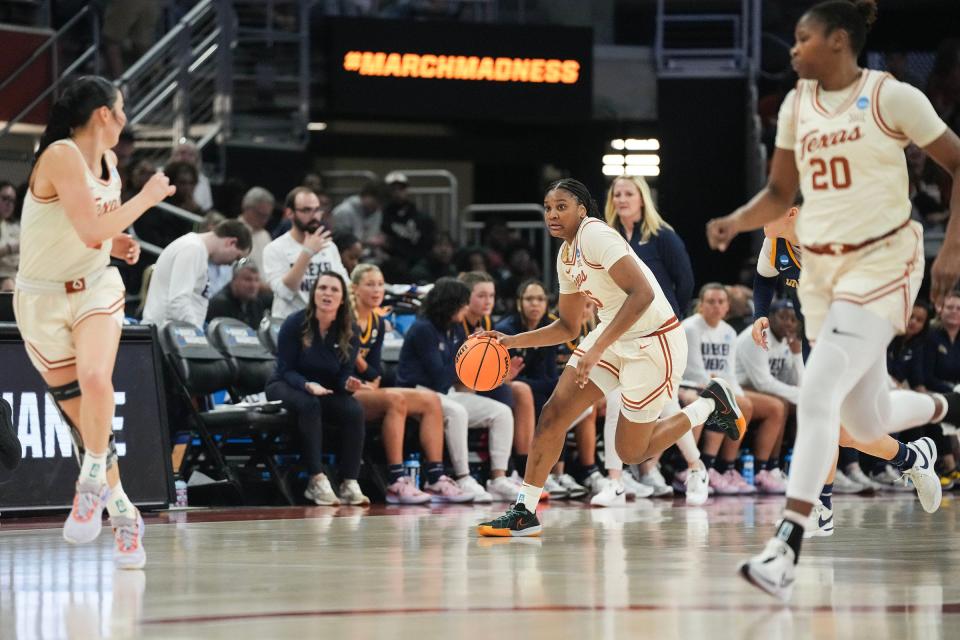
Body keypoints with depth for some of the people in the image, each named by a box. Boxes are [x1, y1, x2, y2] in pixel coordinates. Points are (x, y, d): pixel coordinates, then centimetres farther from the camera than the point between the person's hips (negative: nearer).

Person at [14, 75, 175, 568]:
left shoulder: (107, 163, 6)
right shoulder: (61, 156, -19)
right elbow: (90, 231, -24)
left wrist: (115, 243, 4)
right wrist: (147, 198, -15)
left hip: (95, 286, 4)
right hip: (43, 299, -4)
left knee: (95, 377, -27)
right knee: (82, 416, 3)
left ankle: (93, 483, -11)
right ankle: (122, 513, 18)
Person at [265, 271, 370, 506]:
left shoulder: (349, 333, -3)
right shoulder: (295, 323, -13)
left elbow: (344, 374, -3)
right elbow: (285, 369, -13)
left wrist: (349, 384, -29)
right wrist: (308, 385, -32)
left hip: (325, 390, 3)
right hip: (285, 387, -3)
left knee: (354, 410, -28)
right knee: (310, 405, -38)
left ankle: (350, 484, -28)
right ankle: (317, 481, -39)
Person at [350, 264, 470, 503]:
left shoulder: (378, 323, 15)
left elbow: (375, 370, 10)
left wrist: (372, 381, -9)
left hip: (366, 390, 9)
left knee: (430, 400, -6)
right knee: (394, 399, -34)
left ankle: (435, 480, -14)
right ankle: (395, 483, -36)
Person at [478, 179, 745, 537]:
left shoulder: (596, 236, -20)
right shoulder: (566, 256, 9)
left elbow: (642, 293, -30)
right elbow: (568, 327, 19)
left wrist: (597, 350, -32)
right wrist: (515, 342, 6)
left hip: (653, 342, -9)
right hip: (614, 337, 9)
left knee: (631, 453, 1)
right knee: (553, 413, -4)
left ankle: (710, 406, 19)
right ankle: (524, 512, 2)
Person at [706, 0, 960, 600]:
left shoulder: (892, 97, -10)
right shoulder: (796, 105, 8)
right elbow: (780, 194, 16)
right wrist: (737, 222, -4)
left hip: (882, 261, -7)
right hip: (821, 267, 7)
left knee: (817, 398, -21)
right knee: (866, 420, 14)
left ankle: (787, 549, -23)